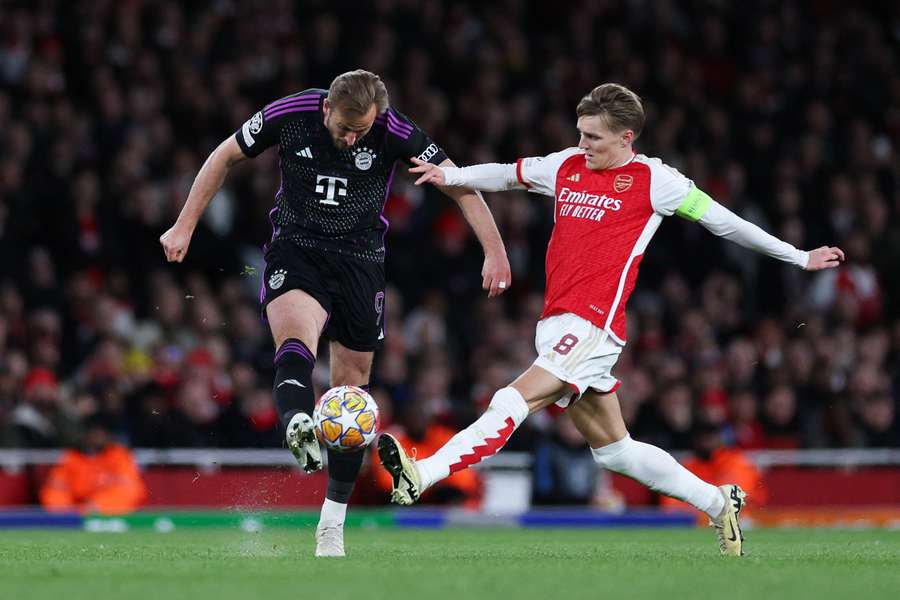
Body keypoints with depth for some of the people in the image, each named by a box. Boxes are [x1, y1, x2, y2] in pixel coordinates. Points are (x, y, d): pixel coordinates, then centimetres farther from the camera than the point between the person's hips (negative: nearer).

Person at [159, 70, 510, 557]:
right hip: (295, 249, -1)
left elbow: (460, 184, -6)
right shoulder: (290, 115, -13)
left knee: (352, 384, 4)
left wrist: (494, 251, -13)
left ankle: (332, 526, 14)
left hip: (360, 259, 1)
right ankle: (299, 429, -63)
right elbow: (226, 156, 2)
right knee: (296, 340, -32)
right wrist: (185, 226, 2)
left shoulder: (393, 132, -15)